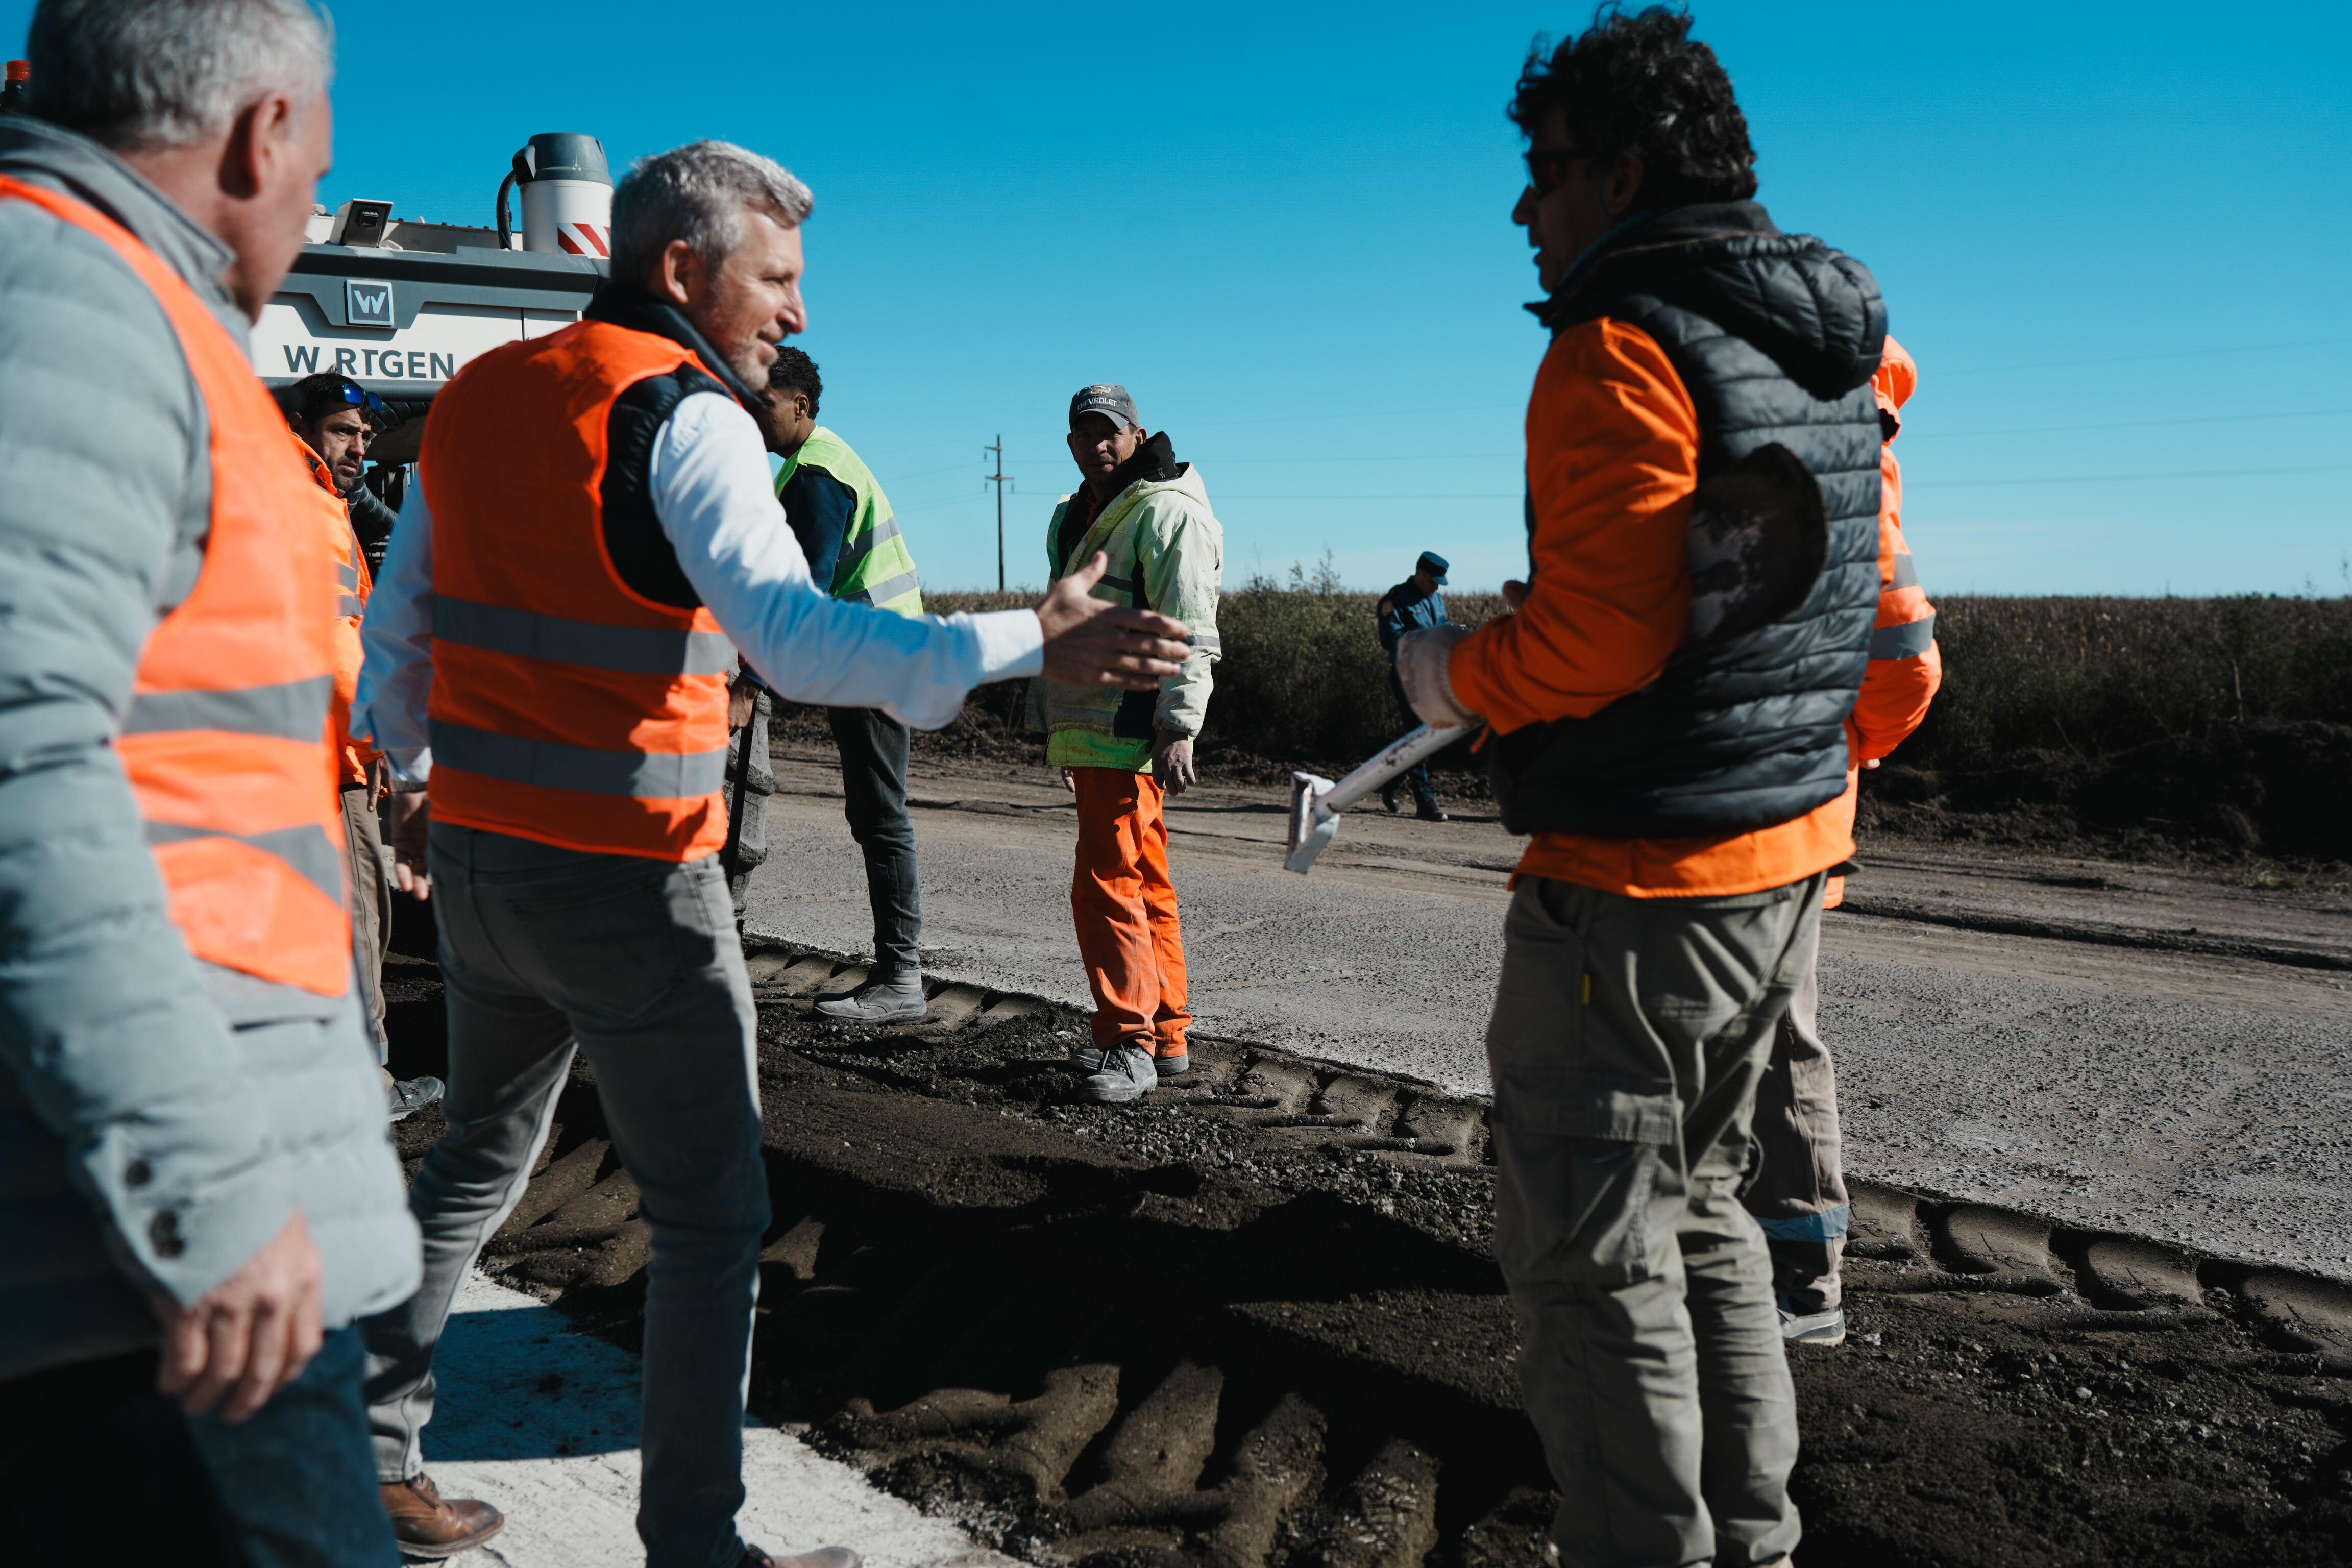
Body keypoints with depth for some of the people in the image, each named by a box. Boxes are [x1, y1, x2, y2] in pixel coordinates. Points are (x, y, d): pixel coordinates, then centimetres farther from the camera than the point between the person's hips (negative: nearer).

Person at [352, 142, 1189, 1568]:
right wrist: (1029, 644, -30)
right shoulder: (683, 416, -14)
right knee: (713, 1220, 5)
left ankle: (371, 1450, 35)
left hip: (477, 858, 8)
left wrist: (418, 783, 29)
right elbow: (796, 637, -29)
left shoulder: (477, 397, 10)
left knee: (479, 1164, 25)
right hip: (628, 888, -8)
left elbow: (398, 626, 16)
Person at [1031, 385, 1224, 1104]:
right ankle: (1165, 1036, 19)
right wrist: (1054, 725, 27)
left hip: (1130, 733, -9)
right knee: (1145, 883, 12)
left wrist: (1178, 730, -22)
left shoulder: (1166, 513, -8)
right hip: (1087, 730, 9)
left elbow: (1191, 635, -15)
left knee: (1108, 881, -12)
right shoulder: (1075, 518, 21)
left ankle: (1130, 1043, -6)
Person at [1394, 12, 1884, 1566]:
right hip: (1787, 858, 10)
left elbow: (1604, 636, -24)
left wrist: (1451, 674, -5)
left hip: (1633, 880, -10)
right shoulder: (1832, 351, 14)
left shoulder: (1627, 344, -15)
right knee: (1701, 1205, 21)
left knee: (1595, 1253, 2)